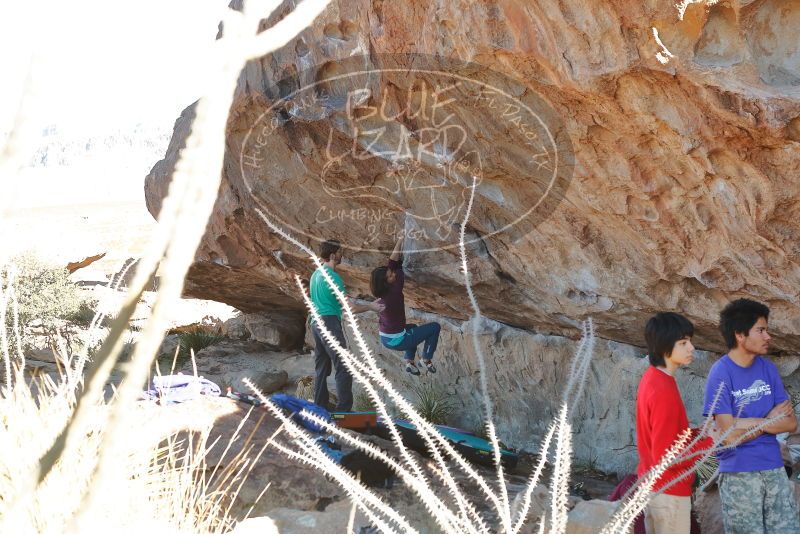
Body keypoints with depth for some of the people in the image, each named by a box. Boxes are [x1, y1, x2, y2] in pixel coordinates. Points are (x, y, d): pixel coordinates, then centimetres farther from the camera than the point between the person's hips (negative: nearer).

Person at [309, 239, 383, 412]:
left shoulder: (316, 274, 13)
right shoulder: (332, 277, -16)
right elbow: (349, 307, -17)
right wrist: (371, 307, -4)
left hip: (316, 323, 10)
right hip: (330, 324, -10)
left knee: (321, 368, 12)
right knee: (343, 369, -6)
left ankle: (320, 407, 15)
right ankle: (344, 409, -9)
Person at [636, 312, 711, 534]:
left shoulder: (653, 378, 5)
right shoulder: (664, 391, -25)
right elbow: (667, 456, -25)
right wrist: (709, 443, -16)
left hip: (653, 486, 10)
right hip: (668, 491, -10)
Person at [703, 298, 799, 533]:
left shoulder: (768, 368, 5)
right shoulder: (720, 374, -12)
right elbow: (730, 435, -18)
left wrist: (754, 422, -11)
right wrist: (770, 420, -5)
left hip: (774, 468, 5)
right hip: (739, 473, -5)